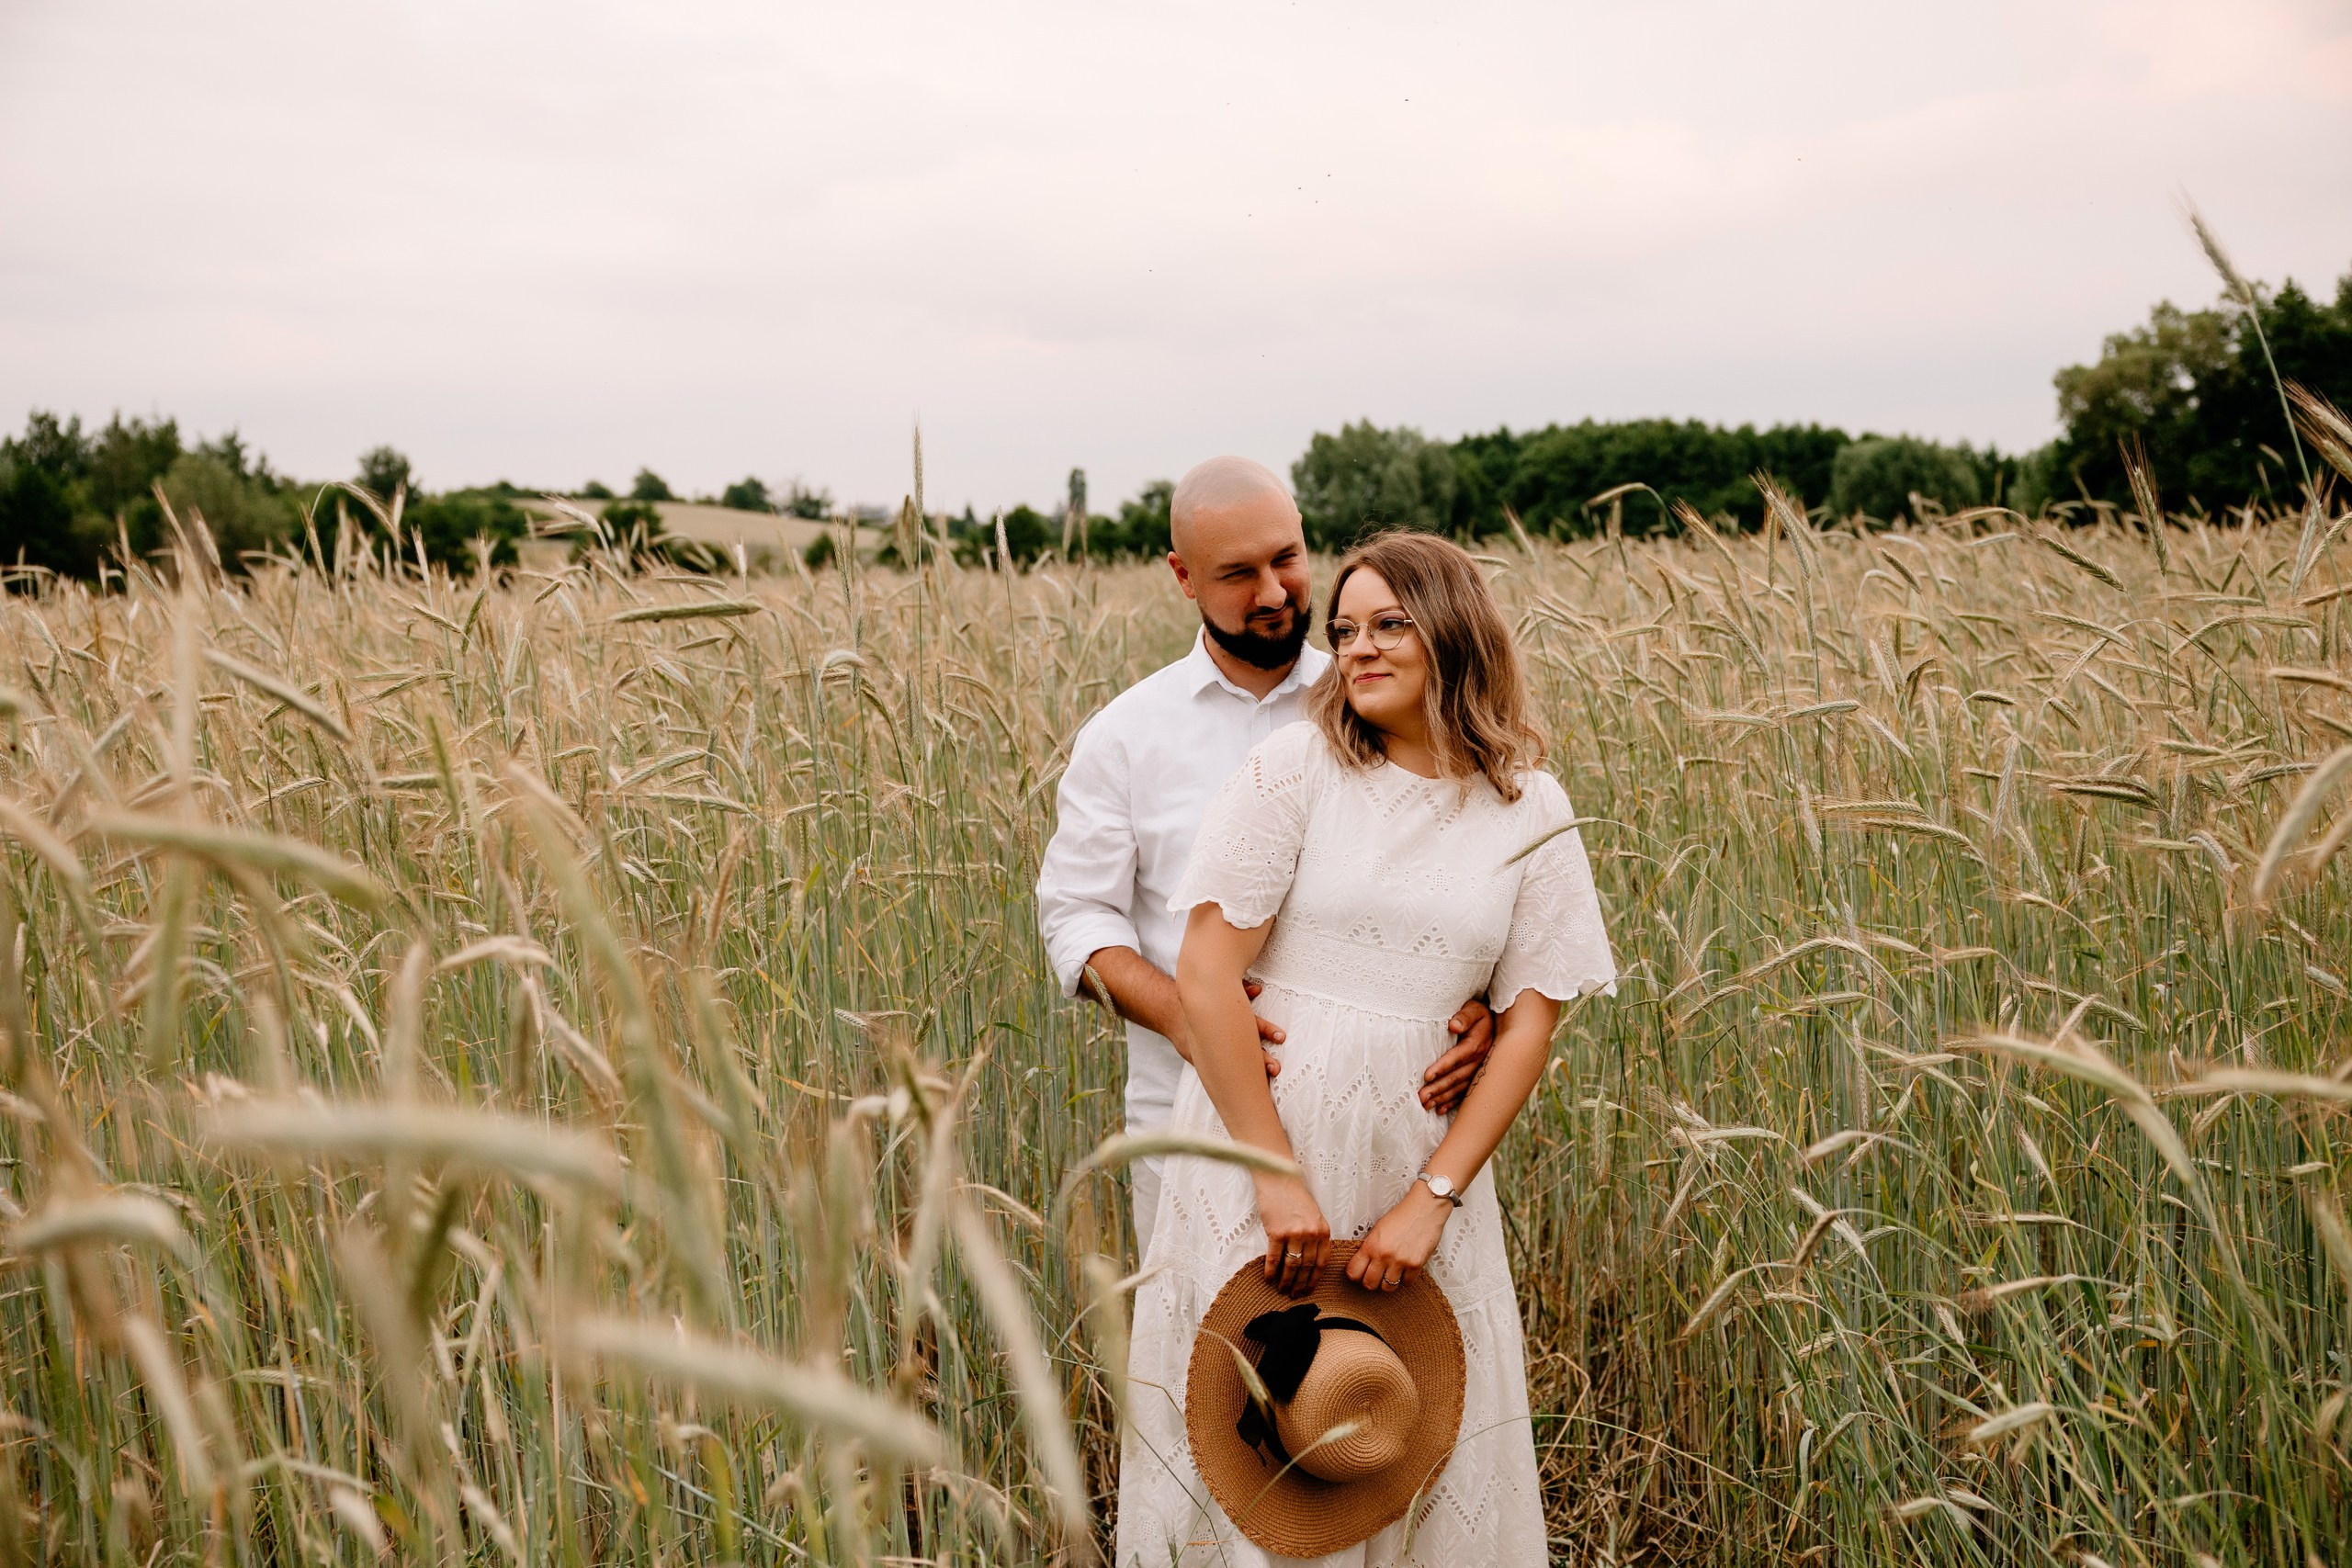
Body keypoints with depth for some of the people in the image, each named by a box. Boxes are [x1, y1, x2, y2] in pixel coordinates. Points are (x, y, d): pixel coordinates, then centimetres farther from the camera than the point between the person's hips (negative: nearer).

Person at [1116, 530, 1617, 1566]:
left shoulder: (1529, 812, 3)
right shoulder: (1296, 767, -6)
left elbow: (1529, 1022, 0)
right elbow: (1205, 978, -11)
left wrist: (1432, 1200, -9)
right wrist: (1281, 1175, -14)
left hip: (1422, 1163, 2)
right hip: (1258, 1135, -2)